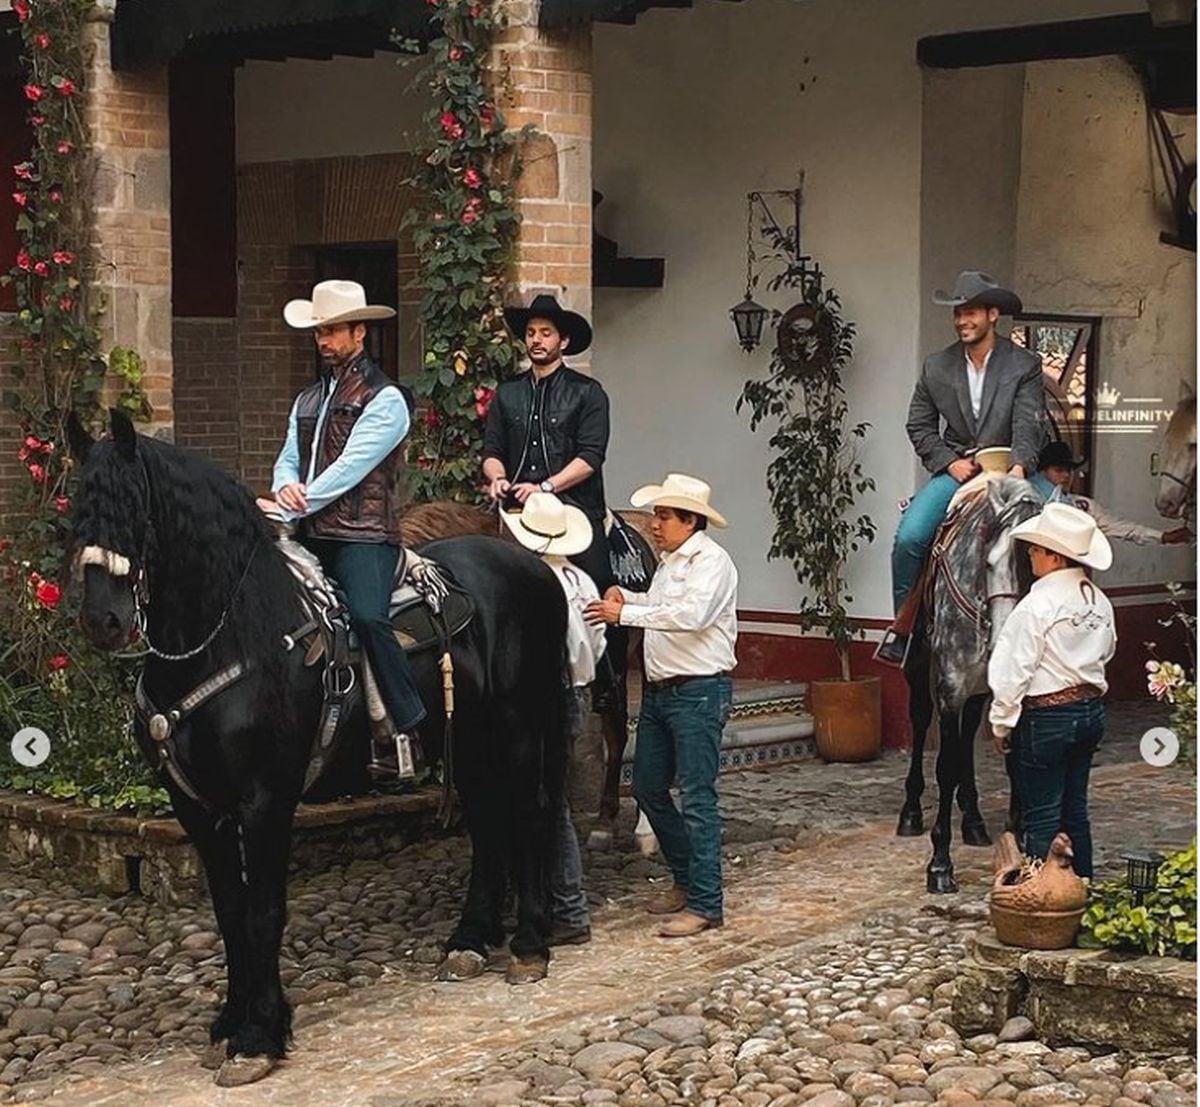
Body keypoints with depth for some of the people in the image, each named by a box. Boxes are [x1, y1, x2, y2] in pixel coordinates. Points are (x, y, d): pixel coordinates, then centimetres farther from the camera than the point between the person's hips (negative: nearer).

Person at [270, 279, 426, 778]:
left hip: (362, 535, -7)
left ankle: (407, 732, -19)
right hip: (311, 536, 8)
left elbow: (350, 467, -11)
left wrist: (288, 511, -15)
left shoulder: (384, 399, -2)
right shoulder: (308, 400, 22)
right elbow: (288, 459, 17)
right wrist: (285, 489, -9)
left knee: (366, 617, -27)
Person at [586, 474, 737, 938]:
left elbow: (691, 615, -28)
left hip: (698, 693, -10)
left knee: (697, 797, -7)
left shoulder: (711, 561, -13)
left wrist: (626, 614, -25)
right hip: (659, 690, 10)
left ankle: (705, 903, -2)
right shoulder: (669, 561, 15)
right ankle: (686, 878, 29)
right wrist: (627, 597, 10)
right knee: (648, 786, 15)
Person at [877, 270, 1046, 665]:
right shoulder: (936, 367, 7)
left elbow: (1029, 425, -9)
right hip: (954, 469, 1)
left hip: (1007, 468, -1)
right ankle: (903, 624, -4)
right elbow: (919, 425, 11)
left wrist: (1019, 466, -28)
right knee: (909, 537, -21)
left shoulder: (1024, 366, 0)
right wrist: (949, 462, -4)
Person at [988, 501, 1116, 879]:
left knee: (1041, 818, 1)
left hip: (1046, 718, -7)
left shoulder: (1037, 606, -19)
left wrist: (1002, 724, -5)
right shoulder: (1100, 602, 4)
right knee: (1075, 809, 17)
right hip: (1091, 711, 7)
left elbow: (1013, 673, -16)